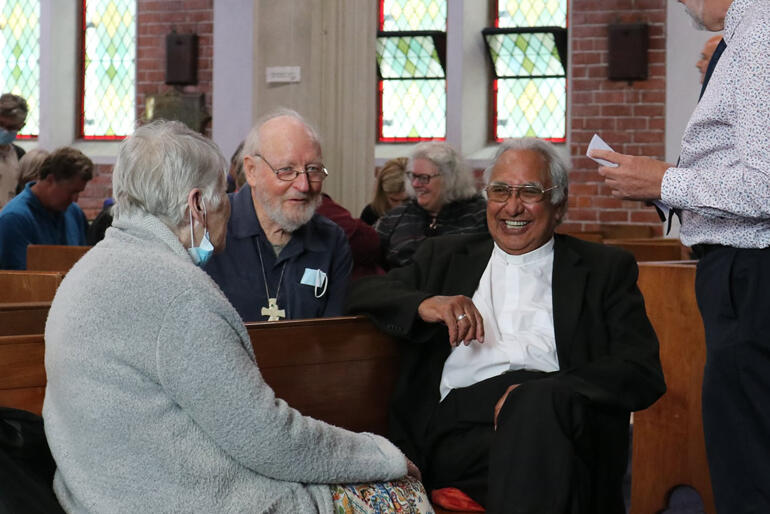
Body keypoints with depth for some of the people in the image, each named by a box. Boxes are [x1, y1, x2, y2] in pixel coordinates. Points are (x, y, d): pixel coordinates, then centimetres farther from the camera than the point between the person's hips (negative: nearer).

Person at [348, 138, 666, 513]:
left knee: (540, 400, -36)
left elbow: (643, 371, 4)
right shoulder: (446, 255, 27)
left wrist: (543, 393, -13)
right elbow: (361, 293, 17)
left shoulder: (606, 268, 18)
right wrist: (423, 304, -5)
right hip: (459, 426, 0)